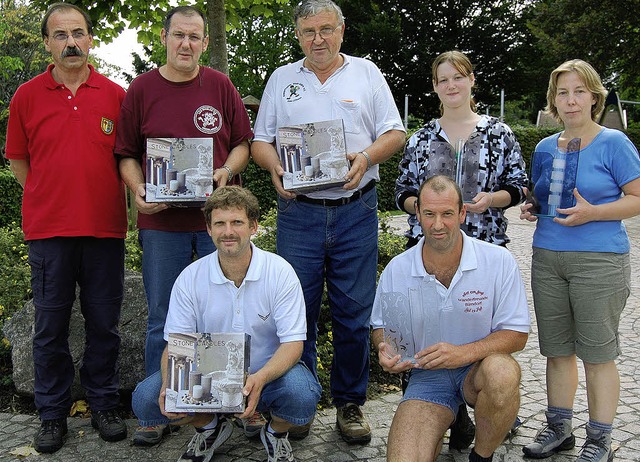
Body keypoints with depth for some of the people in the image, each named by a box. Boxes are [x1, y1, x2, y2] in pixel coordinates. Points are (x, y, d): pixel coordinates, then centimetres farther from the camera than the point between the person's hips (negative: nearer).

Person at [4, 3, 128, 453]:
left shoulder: (115, 95, 4)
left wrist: (101, 198, 5)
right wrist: (51, 198, 6)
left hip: (105, 228, 1)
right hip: (48, 229, 0)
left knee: (104, 324, 9)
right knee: (50, 327, 7)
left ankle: (105, 406, 25)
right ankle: (53, 414, 21)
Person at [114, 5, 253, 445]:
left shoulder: (221, 85, 5)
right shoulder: (141, 89, 4)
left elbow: (243, 143, 8)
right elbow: (127, 153, 6)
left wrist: (226, 171, -11)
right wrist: (139, 190, -11)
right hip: (161, 221, 0)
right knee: (162, 318, 7)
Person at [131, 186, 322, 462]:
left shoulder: (279, 272, -12)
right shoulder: (190, 278, -6)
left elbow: (293, 342, -15)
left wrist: (260, 378, -35)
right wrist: (169, 385, -29)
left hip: (267, 375, -2)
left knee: (301, 394, -34)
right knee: (146, 400, -20)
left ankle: (276, 432, 6)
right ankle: (210, 427, 12)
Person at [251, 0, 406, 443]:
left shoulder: (367, 72, 10)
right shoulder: (281, 78, 13)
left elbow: (394, 133, 7)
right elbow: (260, 140, 12)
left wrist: (366, 158, -13)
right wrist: (275, 167, -10)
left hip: (356, 210, -1)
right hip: (298, 211, 1)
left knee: (355, 311, 2)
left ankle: (350, 402, 16)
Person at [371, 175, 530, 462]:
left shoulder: (499, 261, -11)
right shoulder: (396, 270, -5)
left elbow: (517, 334, -9)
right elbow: (381, 326, 11)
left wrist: (463, 353, -25)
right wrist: (385, 350, -14)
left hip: (478, 366, 0)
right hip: (425, 375, 0)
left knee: (502, 373, -37)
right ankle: (444, 423, 11)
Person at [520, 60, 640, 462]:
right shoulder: (545, 147, 11)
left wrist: (591, 213, -20)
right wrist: (530, 208, 1)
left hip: (599, 261, -5)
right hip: (547, 259, 5)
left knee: (598, 353, 2)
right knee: (556, 350, 12)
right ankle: (559, 428, 26)